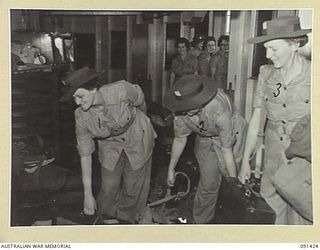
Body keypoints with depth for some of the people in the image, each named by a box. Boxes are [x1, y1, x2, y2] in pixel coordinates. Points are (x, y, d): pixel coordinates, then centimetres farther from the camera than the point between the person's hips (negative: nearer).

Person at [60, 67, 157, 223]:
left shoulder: (120, 90, -33)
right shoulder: (81, 117, -23)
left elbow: (140, 102, -10)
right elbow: (85, 154, -15)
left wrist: (140, 121, 12)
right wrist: (88, 194, -12)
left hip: (137, 138, -1)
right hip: (110, 145, 2)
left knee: (133, 188, 7)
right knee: (109, 187, 2)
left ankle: (126, 219, 35)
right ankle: (107, 217, 33)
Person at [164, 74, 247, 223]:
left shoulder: (219, 109, -40)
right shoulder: (181, 110, -24)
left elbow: (226, 149, -31)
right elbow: (180, 139, -5)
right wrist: (171, 169, 3)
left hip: (230, 137, -3)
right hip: (204, 138, 3)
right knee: (208, 183, 3)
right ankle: (201, 222, 22)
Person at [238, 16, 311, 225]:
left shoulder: (312, 75, -10)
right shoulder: (266, 74, 0)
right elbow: (256, 119, 3)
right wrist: (246, 160, 5)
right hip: (273, 158, 3)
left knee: (300, 217, 8)